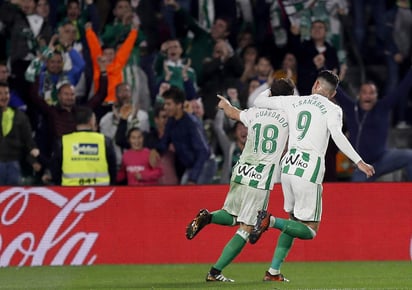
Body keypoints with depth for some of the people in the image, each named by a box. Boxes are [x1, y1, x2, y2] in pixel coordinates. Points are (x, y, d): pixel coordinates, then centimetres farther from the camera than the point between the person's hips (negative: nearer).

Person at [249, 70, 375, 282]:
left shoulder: (293, 102, 13)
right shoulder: (332, 109, 1)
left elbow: (259, 102, 19)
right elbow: (337, 136, -17)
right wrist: (359, 162, -18)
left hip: (288, 167, 6)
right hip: (309, 170, -5)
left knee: (294, 222, 20)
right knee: (309, 231, 1)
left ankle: (274, 271, 10)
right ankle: (271, 221, -22)